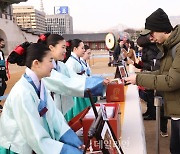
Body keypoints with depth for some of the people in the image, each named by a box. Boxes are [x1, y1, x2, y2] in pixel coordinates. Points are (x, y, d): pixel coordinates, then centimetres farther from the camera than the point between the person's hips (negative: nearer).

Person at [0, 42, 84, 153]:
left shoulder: (40, 85, 1)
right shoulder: (22, 93, -23)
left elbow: (54, 116, -3)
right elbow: (37, 139, -22)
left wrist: (77, 144, -10)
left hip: (35, 144, 6)